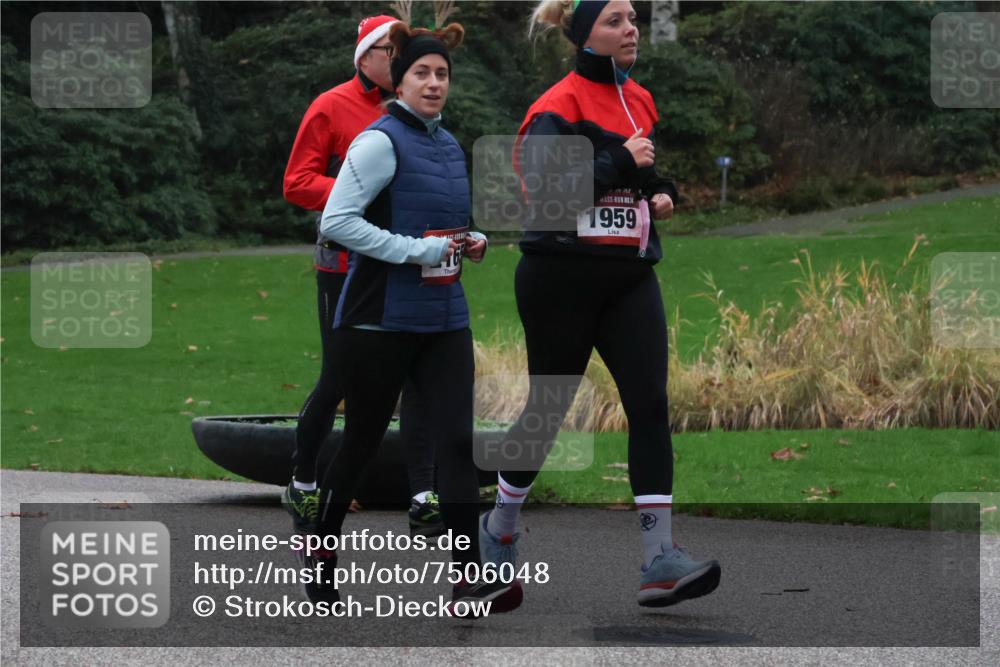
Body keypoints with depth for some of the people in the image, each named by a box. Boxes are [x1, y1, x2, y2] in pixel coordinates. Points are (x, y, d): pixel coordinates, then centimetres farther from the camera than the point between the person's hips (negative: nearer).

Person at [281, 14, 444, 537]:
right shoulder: (331, 108, -3)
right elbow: (297, 183, -8)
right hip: (346, 263, -4)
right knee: (338, 380, 2)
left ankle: (423, 501, -4)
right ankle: (302, 485, 23)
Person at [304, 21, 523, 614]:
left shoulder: (450, 146, 13)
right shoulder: (381, 141, -11)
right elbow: (337, 220, -19)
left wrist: (471, 242, 6)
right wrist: (414, 250, -21)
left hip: (443, 316, 6)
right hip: (380, 318, -6)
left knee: (458, 438, -7)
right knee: (364, 440, 6)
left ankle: (468, 577, -11)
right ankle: (321, 546, 29)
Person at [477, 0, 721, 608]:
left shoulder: (641, 100, 12)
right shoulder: (561, 104, -11)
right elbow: (544, 186, -23)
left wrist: (663, 192, 8)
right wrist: (620, 160, -22)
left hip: (630, 277, 6)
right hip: (562, 278, -6)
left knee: (650, 403, -9)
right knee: (548, 408, 6)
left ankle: (660, 559, -14)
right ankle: (500, 530, 30)